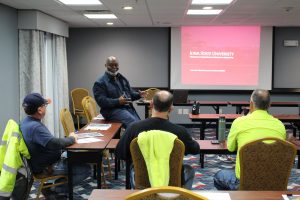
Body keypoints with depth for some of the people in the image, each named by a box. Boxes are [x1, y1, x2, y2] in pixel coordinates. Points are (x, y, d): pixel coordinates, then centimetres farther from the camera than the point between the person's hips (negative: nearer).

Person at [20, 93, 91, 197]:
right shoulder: (35, 127, -30)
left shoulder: (27, 121, 2)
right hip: (47, 167, -10)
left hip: (40, 162, 10)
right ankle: (54, 189, -2)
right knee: (86, 169, -11)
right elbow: (55, 143, -39)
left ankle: (58, 183, 14)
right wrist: (71, 138, -19)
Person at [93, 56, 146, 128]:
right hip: (112, 110, -7)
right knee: (134, 124, -30)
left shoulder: (122, 79, 22)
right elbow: (101, 101, -11)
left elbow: (130, 93, 25)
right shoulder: (100, 83, -1)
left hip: (128, 108, 7)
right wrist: (118, 101, -24)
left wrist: (138, 94, 2)